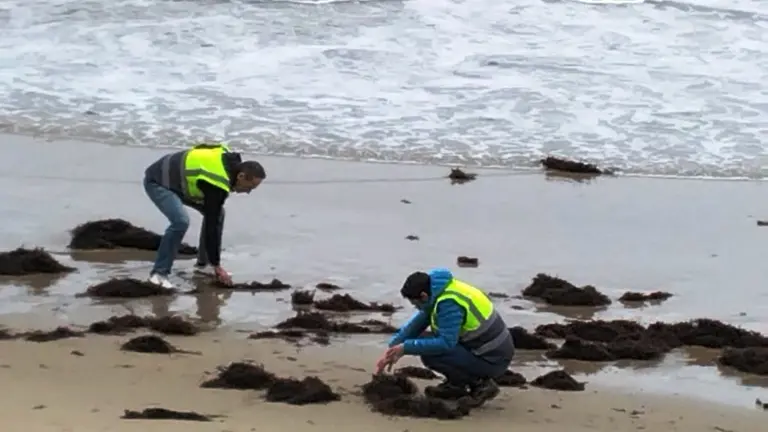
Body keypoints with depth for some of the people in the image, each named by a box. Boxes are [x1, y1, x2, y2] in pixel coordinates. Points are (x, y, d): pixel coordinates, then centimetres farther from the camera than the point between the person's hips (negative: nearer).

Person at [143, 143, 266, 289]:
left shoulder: (230, 160, -5)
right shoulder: (218, 185, -29)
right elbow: (211, 225, -25)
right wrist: (217, 265, -20)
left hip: (175, 178, 10)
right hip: (157, 181, -10)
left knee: (217, 213, 5)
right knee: (181, 221, -30)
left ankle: (203, 263, 14)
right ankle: (159, 273, -19)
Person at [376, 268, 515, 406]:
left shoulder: (448, 303, -25)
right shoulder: (438, 292, 4)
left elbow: (446, 343, -28)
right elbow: (416, 325, 14)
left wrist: (406, 347, -21)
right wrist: (392, 351, 11)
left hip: (493, 360, -10)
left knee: (429, 354, -18)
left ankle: (479, 384, -6)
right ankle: (456, 385, 15)